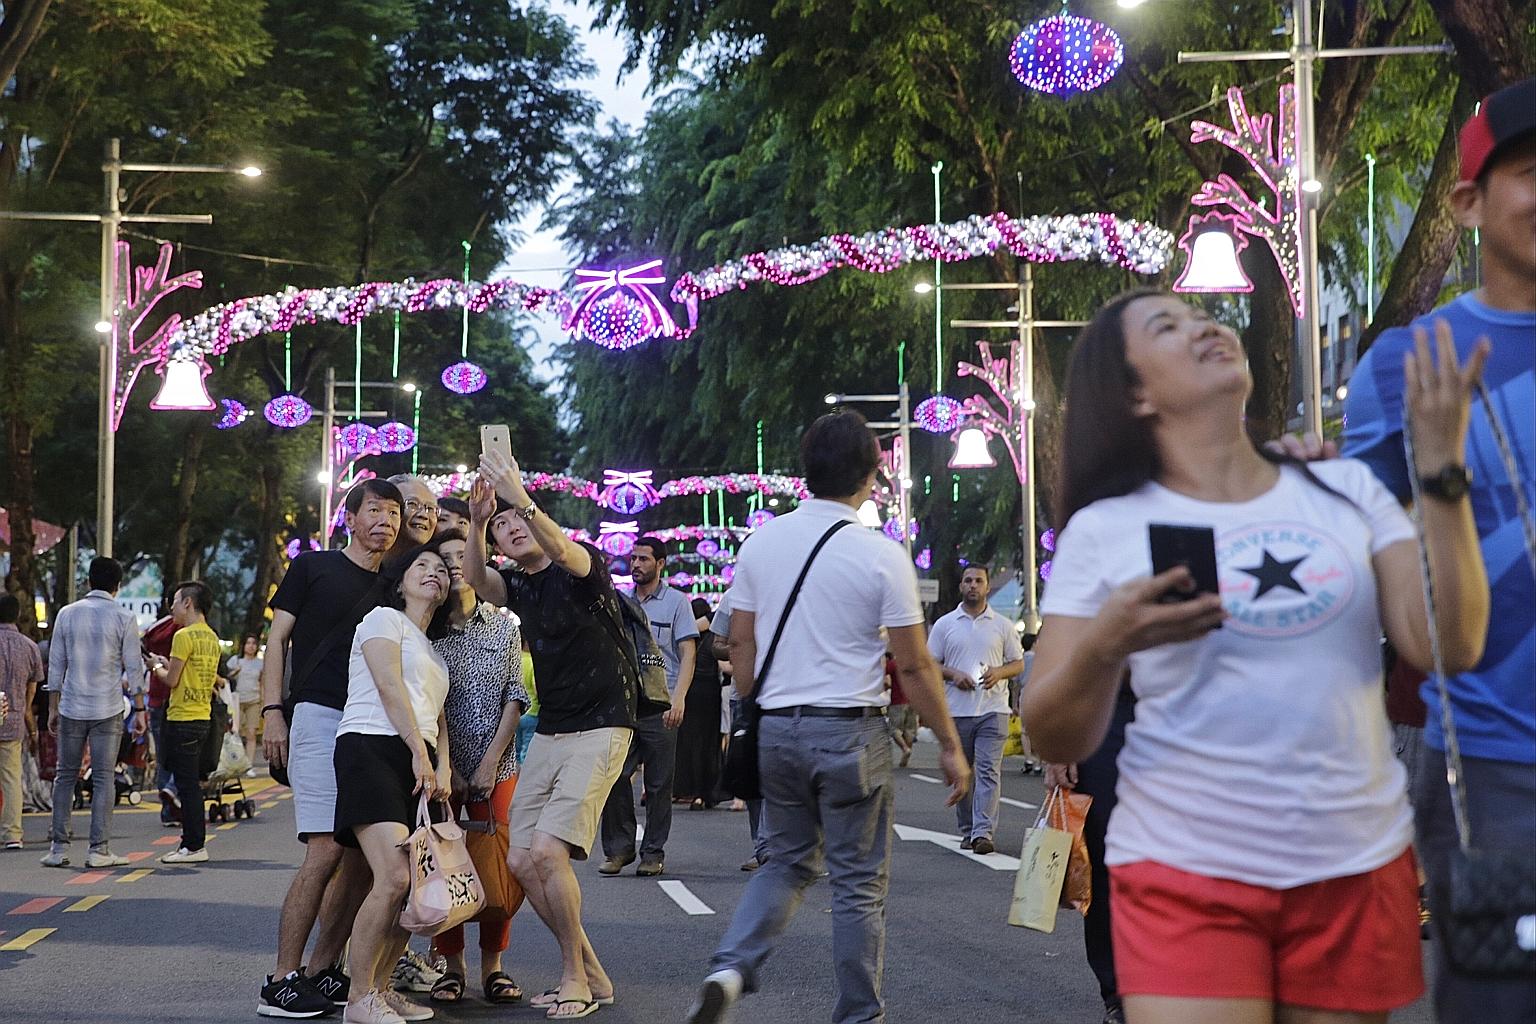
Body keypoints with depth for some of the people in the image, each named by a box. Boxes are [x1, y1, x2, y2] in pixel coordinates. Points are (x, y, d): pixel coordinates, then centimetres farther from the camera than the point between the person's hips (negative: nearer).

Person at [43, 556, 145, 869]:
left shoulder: (67, 614, 4)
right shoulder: (123, 618, -4)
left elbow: (56, 664, 6)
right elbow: (134, 667, -3)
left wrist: (53, 708, 13)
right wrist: (139, 709, 5)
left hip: (71, 708, 2)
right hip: (108, 710, -2)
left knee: (65, 776, 10)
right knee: (103, 779, 1)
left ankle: (58, 848, 7)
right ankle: (99, 850, -1)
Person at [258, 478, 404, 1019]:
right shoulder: (313, 567, 7)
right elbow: (277, 640, 4)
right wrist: (272, 711, -7)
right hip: (319, 716, -6)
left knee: (363, 856, 2)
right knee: (327, 851, -14)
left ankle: (323, 971, 11)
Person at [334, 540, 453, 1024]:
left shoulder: (433, 649, 29)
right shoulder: (385, 619, 6)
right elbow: (389, 687, -6)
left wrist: (443, 765, 3)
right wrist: (421, 755, -12)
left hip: (419, 763, 8)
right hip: (373, 749, -8)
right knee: (394, 879, -21)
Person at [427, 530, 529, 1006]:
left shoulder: (504, 627, 8)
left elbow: (515, 698, 5)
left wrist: (489, 764, -5)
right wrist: (446, 771, -9)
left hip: (497, 768, 1)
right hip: (440, 766, -1)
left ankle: (492, 966, 8)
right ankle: (451, 966, 9)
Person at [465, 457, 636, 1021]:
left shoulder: (581, 566, -5)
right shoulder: (515, 584, 11)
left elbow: (564, 550, -29)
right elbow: (475, 579, -10)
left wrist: (523, 502, -45)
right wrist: (476, 522, -29)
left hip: (600, 726, -7)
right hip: (549, 734, 7)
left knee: (547, 851, -19)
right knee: (521, 861, 0)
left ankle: (574, 976, -2)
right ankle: (590, 974, 14)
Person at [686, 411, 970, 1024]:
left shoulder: (760, 543, 2)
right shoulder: (882, 558, -10)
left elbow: (741, 646, 7)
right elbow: (914, 667, -7)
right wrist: (950, 745, 2)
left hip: (777, 728, 5)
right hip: (850, 732, -4)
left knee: (789, 862, 19)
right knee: (859, 882, 6)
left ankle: (729, 969, -1)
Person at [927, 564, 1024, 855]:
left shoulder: (1002, 626, 9)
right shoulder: (944, 624, 9)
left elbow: (1018, 664, 11)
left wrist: (999, 672, -9)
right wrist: (953, 673, -10)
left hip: (992, 709, -1)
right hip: (957, 710, 1)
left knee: (989, 771, -12)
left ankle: (983, 832, -18)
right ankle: (967, 832, 16)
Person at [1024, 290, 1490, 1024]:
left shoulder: (1346, 491, 7)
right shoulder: (1105, 530, 0)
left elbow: (1449, 647, -3)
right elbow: (1057, 742, -2)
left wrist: (1441, 469, -7)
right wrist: (1103, 646, -21)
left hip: (1357, 866, 3)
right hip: (1185, 874, -2)